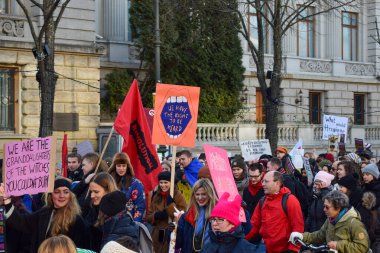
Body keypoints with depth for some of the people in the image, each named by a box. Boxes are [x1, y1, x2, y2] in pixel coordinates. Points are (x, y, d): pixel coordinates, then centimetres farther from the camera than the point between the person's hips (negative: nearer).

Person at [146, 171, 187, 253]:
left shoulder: (178, 195, -5)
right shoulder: (156, 196, 12)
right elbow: (148, 217, 13)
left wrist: (170, 203, -19)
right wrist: (156, 215, -7)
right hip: (158, 236, 5)